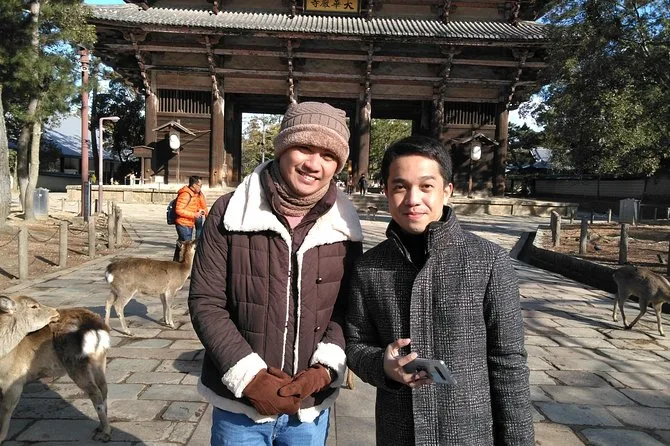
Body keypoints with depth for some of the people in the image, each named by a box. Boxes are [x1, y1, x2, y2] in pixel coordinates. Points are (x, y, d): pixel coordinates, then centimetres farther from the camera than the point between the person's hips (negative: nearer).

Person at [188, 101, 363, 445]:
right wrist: (250, 378, -15)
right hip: (239, 402, -2)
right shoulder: (230, 213, -10)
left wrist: (325, 368, -13)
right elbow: (206, 303, -9)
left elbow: (348, 308, 2)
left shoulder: (344, 227, -3)